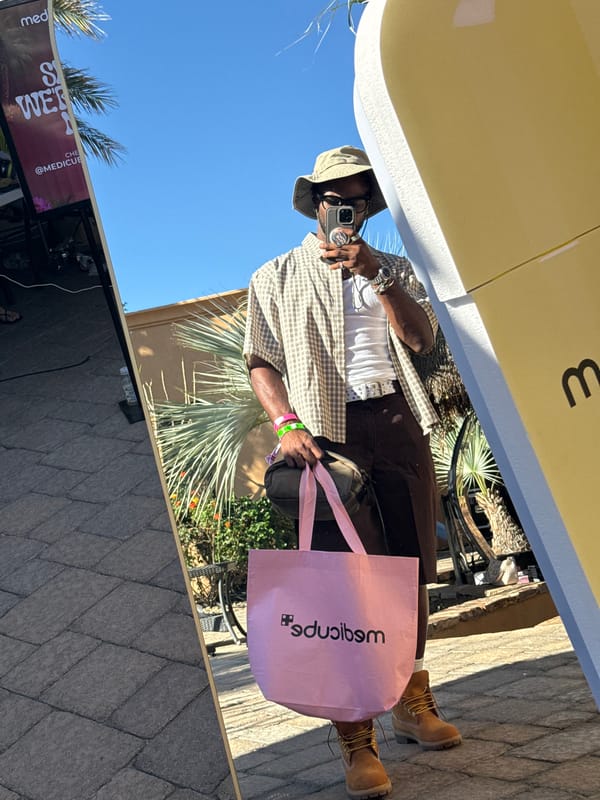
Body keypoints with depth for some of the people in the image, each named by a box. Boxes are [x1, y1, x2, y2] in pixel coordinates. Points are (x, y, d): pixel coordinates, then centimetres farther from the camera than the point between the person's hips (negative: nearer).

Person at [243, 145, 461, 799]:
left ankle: (413, 705, 23)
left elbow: (421, 338, 4)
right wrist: (288, 424, -13)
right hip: (330, 432, -3)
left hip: (397, 422, 4)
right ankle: (356, 740, -3)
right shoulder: (276, 278, 12)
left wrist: (373, 273, -7)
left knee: (410, 572, 7)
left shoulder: (392, 268, 20)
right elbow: (260, 360, 3)